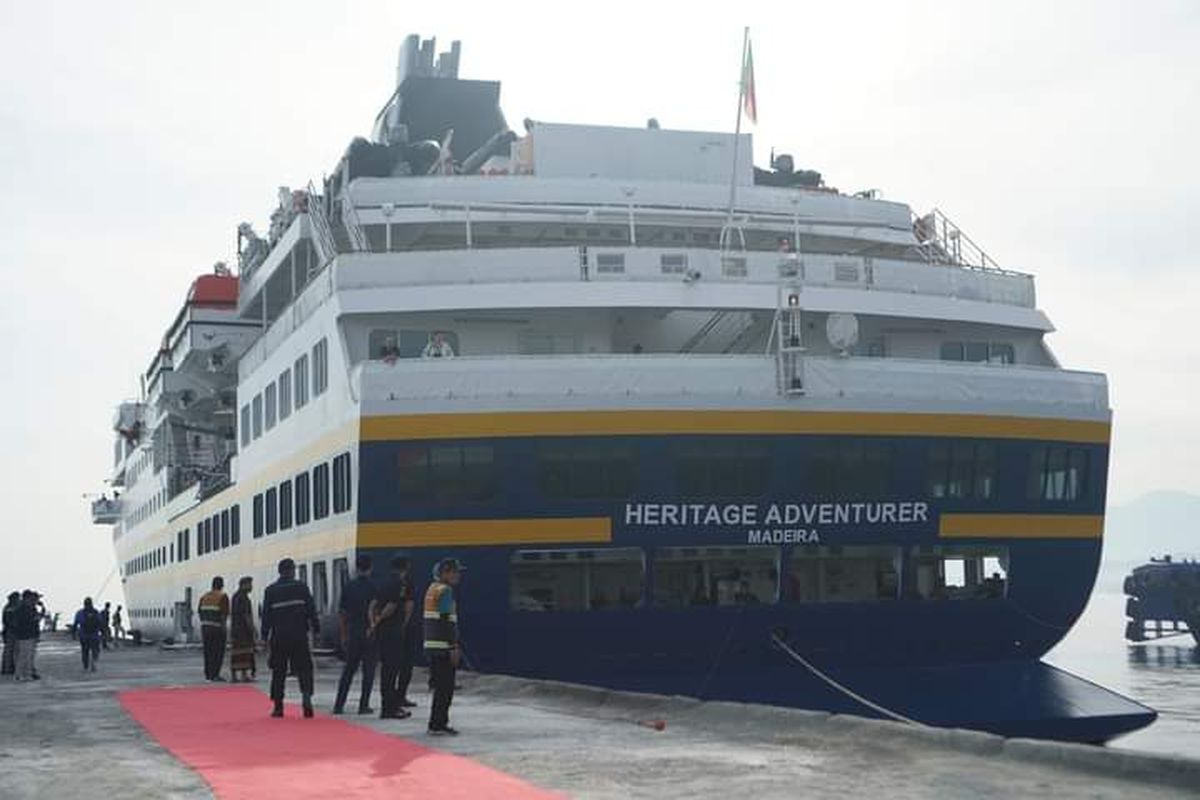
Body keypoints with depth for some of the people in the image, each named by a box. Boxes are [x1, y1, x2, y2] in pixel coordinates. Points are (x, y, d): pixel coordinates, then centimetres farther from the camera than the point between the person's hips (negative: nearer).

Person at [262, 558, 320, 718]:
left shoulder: (270, 591, 3)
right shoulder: (301, 588, 0)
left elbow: (266, 615, 3)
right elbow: (311, 610, 0)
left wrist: (265, 635, 7)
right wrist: (316, 629, 7)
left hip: (279, 637, 1)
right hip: (299, 637, -1)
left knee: (278, 672, 9)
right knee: (304, 668, 3)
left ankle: (278, 706, 9)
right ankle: (306, 696, -18)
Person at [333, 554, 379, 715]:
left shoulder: (348, 587, 6)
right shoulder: (372, 587, -7)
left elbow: (341, 614, 9)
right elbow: (372, 609, -20)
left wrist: (343, 636, 16)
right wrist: (373, 626, -8)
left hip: (352, 633, 4)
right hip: (368, 634, -4)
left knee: (348, 670, 12)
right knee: (368, 670, 4)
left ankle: (339, 705, 10)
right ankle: (364, 705, 2)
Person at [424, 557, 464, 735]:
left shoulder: (432, 588, 18)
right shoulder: (445, 590, -13)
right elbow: (447, 620, -19)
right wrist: (453, 647, -19)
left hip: (432, 645, 10)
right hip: (443, 647, -10)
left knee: (441, 686, 15)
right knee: (445, 687, -5)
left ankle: (438, 723, 20)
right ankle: (438, 725, -4)